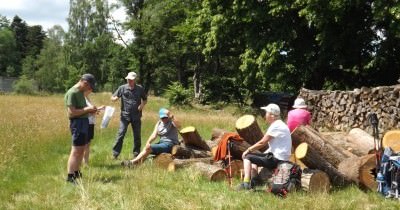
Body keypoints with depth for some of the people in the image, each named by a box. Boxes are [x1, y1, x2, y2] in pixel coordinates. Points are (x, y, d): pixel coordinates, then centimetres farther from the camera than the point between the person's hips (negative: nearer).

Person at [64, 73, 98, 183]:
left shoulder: (80, 92, 14)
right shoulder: (72, 93, -15)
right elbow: (71, 113, -20)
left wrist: (90, 110, 9)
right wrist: (87, 109, -17)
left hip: (84, 122, 10)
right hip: (77, 123, -10)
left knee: (81, 150, 14)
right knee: (76, 151, -9)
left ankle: (76, 173, 23)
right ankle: (70, 177, -6)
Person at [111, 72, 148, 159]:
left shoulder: (140, 89, 3)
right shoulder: (122, 88, -1)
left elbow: (145, 99, 16)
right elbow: (112, 97, 3)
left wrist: (142, 104, -6)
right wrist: (115, 98, -21)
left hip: (136, 116, 2)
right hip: (125, 115, -2)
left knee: (137, 135, 9)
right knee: (121, 134, -9)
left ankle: (136, 154, 22)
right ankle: (115, 154, -5)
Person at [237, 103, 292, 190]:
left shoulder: (275, 126, -17)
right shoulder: (280, 125, 15)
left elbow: (262, 143, -16)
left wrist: (248, 150, -4)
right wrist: (264, 154, 13)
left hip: (277, 159, -10)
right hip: (280, 158, 10)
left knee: (247, 157, -5)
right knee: (255, 157, 25)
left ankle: (246, 183, -9)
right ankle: (253, 183, 19)